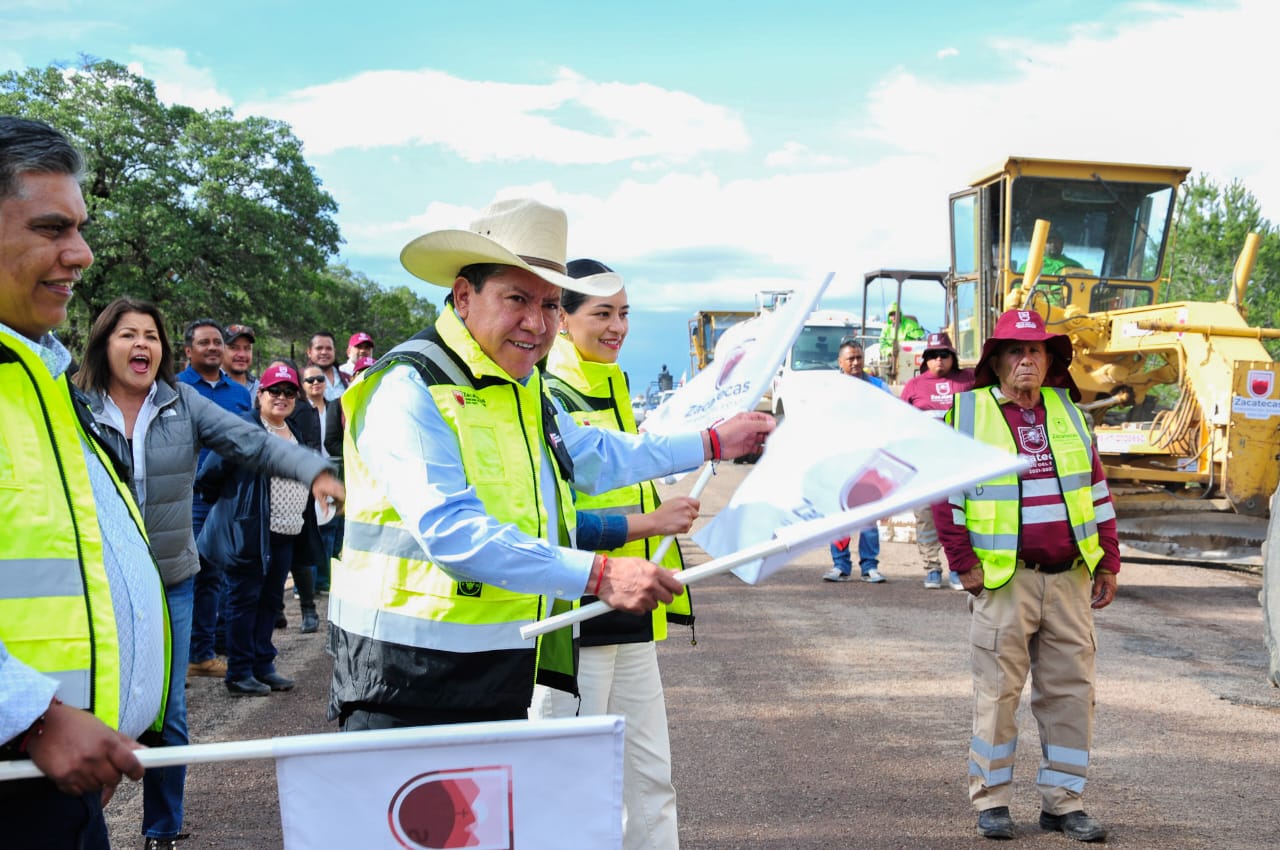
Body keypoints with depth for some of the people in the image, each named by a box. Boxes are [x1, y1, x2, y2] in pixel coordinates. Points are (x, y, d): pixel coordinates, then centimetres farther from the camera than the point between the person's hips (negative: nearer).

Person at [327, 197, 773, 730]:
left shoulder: (523, 387, 15)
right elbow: (451, 531, -28)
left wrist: (713, 443, 34)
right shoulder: (409, 390, -17)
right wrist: (597, 574, -30)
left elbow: (593, 456, 33)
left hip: (504, 667, 9)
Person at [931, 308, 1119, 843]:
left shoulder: (1068, 410, 12)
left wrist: (1107, 560, 11)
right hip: (1004, 578, -4)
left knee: (1071, 690, 7)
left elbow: (1096, 487, 15)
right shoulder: (968, 411, 0)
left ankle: (1063, 800, 18)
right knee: (998, 690, 0)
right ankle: (991, 801, 12)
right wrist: (963, 561, -4)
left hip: (1070, 577, 4)